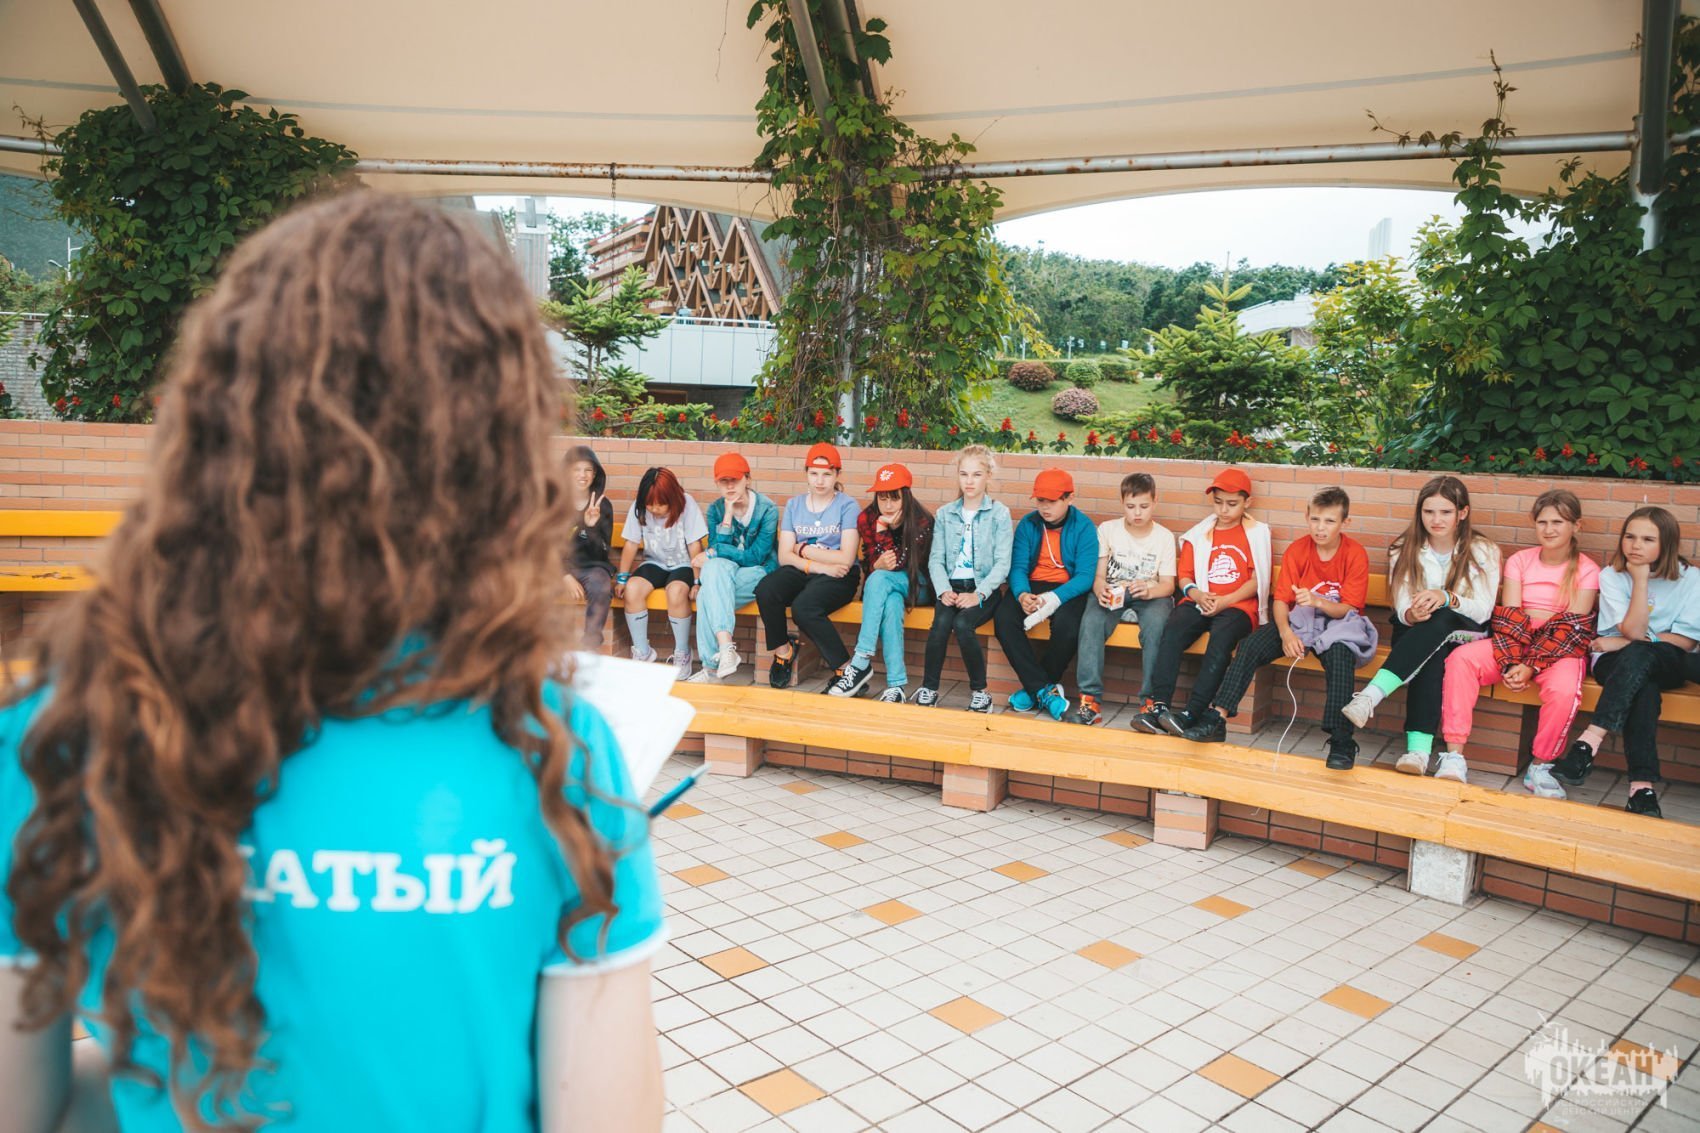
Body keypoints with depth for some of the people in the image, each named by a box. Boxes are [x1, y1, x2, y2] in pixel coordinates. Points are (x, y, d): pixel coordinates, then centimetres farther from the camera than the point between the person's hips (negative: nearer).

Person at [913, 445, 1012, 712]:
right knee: (941, 623, -28)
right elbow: (936, 559, 6)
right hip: (952, 586, 2)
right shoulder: (945, 514, 12)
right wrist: (944, 590, -12)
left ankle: (979, 691, -12)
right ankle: (928, 689, -15)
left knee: (962, 623, -30)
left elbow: (1002, 563, -5)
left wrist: (978, 595, -17)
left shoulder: (999, 514, 2)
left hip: (985, 588, -2)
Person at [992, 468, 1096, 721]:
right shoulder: (1028, 524, 4)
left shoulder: (1084, 528, -5)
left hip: (1068, 589, -3)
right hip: (1032, 586, 3)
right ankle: (1046, 690, -22)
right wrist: (1022, 595, -25)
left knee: (1067, 625, -35)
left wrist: (1053, 598, -32)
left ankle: (1034, 689, -10)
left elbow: (1085, 576, -14)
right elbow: (1017, 567, -2)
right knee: (1003, 617, -27)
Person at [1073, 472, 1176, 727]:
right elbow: (1099, 574, 1)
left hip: (1150, 595, 0)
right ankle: (1091, 697, -32)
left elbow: (1168, 584, -1)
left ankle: (1150, 699, -31)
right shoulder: (1107, 529, 5)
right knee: (1091, 622, -32)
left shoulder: (1164, 536, 4)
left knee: (1156, 624, -35)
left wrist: (1149, 590, -25)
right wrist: (1101, 590, -24)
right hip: (1111, 594, 1)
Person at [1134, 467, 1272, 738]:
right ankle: (1159, 705, -36)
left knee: (1222, 636, -34)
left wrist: (1225, 601, -12)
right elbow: (1185, 575, 14)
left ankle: (1192, 713, -40)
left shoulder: (1255, 533, 11)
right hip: (1200, 602, 3)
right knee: (1172, 630, -28)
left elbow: (1258, 579, 2)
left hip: (1238, 605, -3)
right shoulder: (1199, 534, 19)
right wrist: (1196, 594, -9)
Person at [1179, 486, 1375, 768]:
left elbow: (1348, 607, -11)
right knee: (1251, 644, -21)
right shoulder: (1298, 549, -2)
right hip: (1299, 620, 3)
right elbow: (1280, 599, -5)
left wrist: (1317, 601, -32)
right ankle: (1218, 719, -25)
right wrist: (1286, 633, -23)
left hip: (1338, 621, -3)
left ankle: (1341, 741, -36)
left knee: (1339, 653, -37)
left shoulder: (1355, 554, -8)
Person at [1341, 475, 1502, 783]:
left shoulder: (1483, 551, 0)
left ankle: (1370, 696, -51)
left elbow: (1482, 610, -10)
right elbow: (1402, 609, -4)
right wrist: (1412, 614, -31)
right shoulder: (1405, 550, 4)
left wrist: (1446, 598, -32)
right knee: (1432, 656, -37)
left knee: (1440, 620, -37)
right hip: (1417, 633, 1)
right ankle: (1419, 748, -51)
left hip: (1465, 635, -1)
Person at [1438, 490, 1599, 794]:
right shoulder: (1519, 561, 7)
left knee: (1564, 688, -35)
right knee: (1460, 658, -25)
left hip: (1561, 650, -2)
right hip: (1515, 643, 2)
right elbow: (1508, 618, -4)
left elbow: (1572, 630, -9)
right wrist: (1510, 665, -20)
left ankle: (1539, 768, -14)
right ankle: (1454, 755, -26)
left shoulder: (1587, 571, 0)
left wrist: (1531, 668, -21)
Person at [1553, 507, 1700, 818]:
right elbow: (1633, 630, -11)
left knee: (1638, 654, -37)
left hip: (1667, 664, 0)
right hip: (1616, 664, 0)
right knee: (1643, 688, -36)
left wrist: (1627, 643, -12)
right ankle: (1642, 787, -45)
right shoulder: (1611, 576, 1)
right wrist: (1641, 580, -14)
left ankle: (1589, 742, -46)